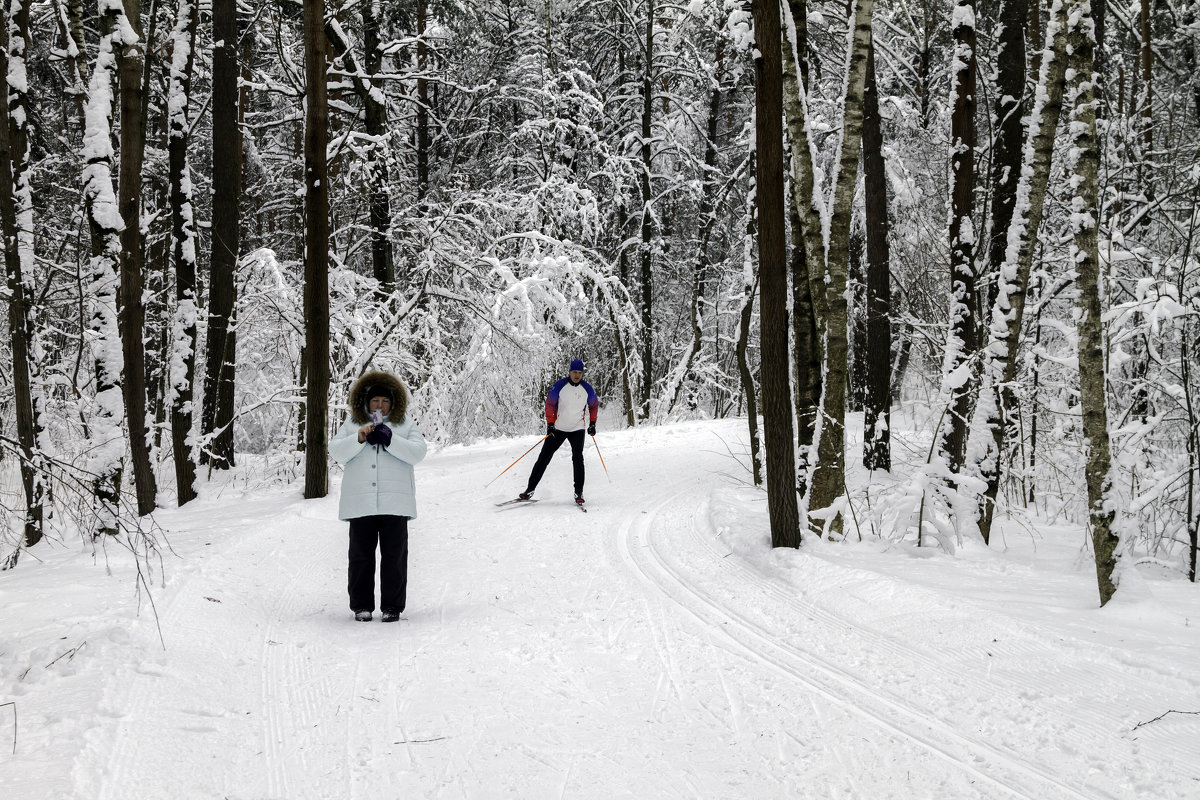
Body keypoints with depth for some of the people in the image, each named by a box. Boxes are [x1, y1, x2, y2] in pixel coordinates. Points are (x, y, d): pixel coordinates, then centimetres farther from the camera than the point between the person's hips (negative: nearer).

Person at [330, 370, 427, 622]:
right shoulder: (352, 424, 14)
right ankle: (361, 605, 10)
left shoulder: (405, 423, 11)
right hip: (360, 502, 1)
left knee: (394, 554, -1)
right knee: (361, 554, 2)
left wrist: (390, 439, -15)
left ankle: (392, 606, 6)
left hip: (394, 501, -1)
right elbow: (336, 451, 3)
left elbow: (417, 453, -3)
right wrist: (359, 438, -13)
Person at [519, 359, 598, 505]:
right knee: (544, 458, -1)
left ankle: (579, 492, -7)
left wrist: (592, 424, 6)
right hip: (558, 428, 0)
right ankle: (530, 489, 5)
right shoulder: (560, 385, -10)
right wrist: (550, 424, -12)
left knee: (577, 459, -15)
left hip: (577, 429, 1)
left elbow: (594, 405, 13)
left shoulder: (587, 388, -3)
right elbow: (550, 404, -5)